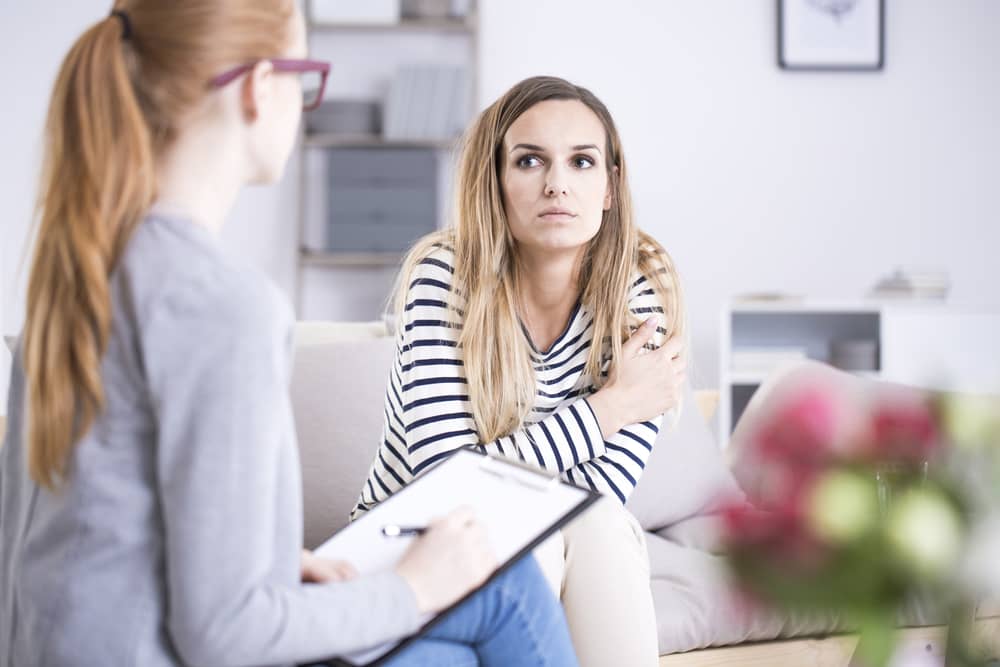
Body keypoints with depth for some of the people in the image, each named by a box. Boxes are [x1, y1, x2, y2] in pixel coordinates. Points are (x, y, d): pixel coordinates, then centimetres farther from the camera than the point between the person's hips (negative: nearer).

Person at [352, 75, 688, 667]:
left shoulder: (644, 289, -14)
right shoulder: (445, 278, -20)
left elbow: (601, 492, -19)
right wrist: (611, 406, -21)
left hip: (570, 558, 2)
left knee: (598, 527, -29)